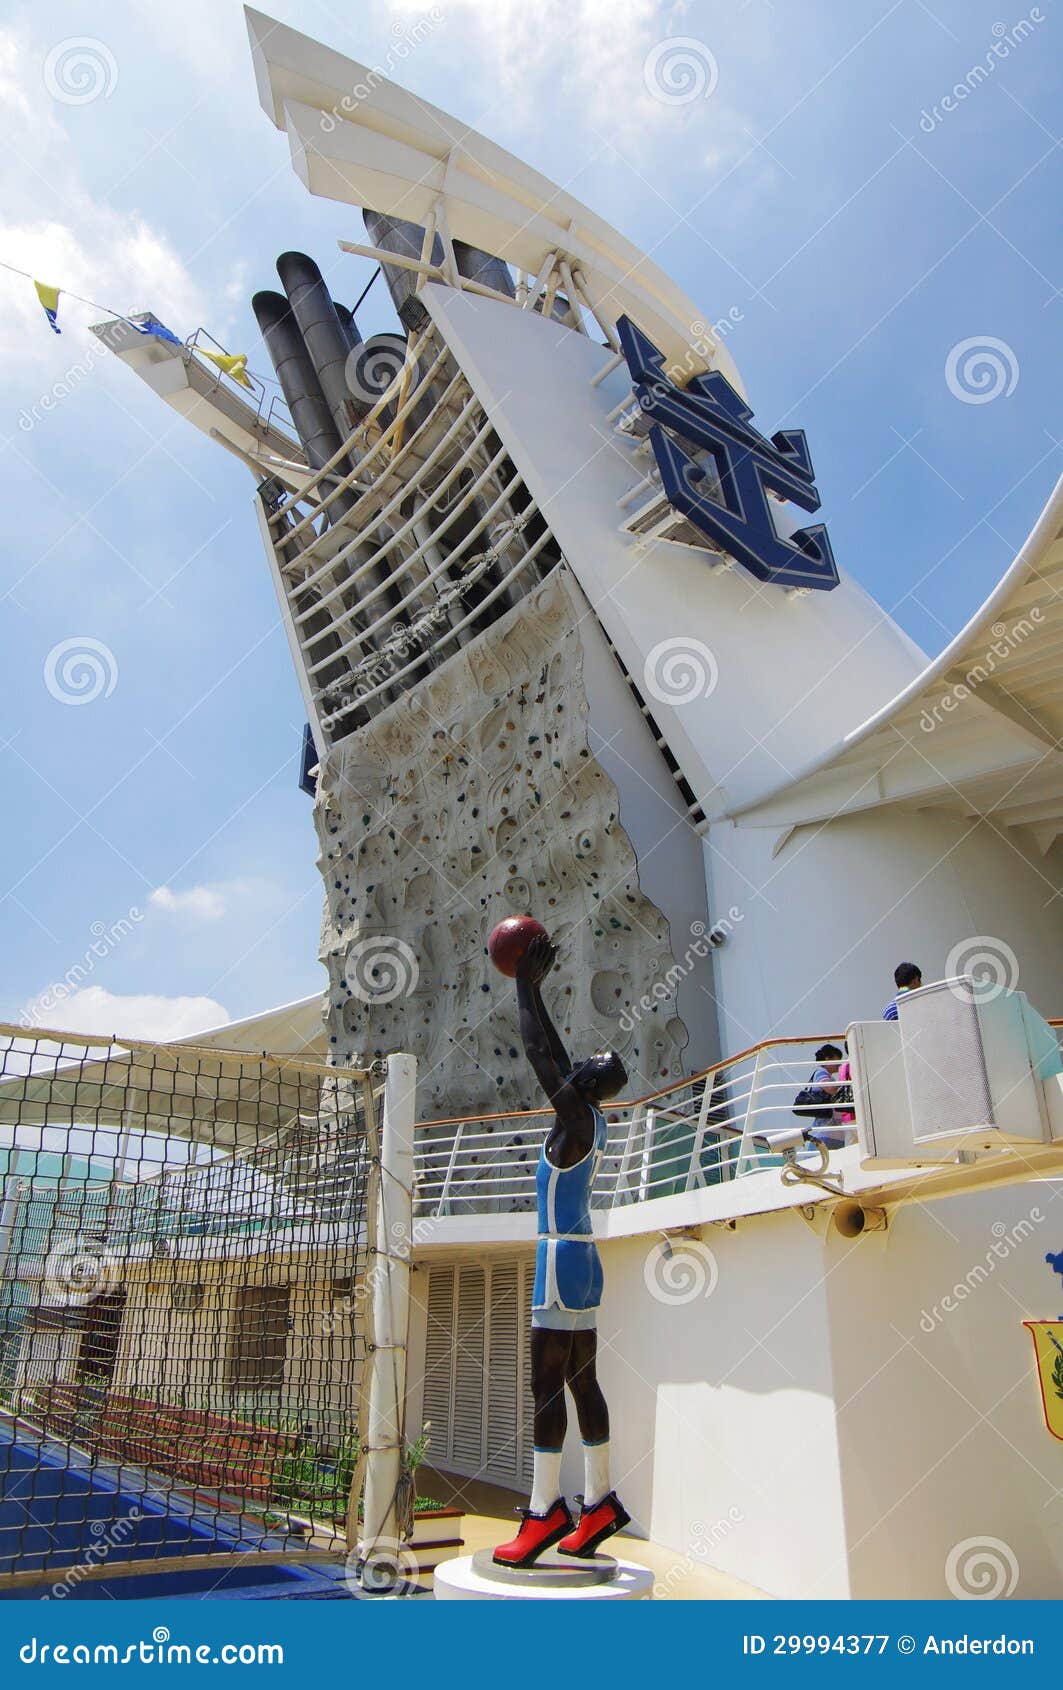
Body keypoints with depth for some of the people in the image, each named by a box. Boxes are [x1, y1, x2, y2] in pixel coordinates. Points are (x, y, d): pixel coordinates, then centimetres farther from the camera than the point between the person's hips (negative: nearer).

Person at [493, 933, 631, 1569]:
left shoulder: (576, 1118, -13)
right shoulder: (592, 1120, 11)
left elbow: (540, 1052, -14)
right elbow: (554, 1050, 18)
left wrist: (525, 986, -7)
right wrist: (534, 987, 20)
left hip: (562, 1256, -10)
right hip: (582, 1256, 10)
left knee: (548, 1381, -6)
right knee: (582, 1380, 12)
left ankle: (546, 1510, -2)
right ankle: (600, 1502, 18)